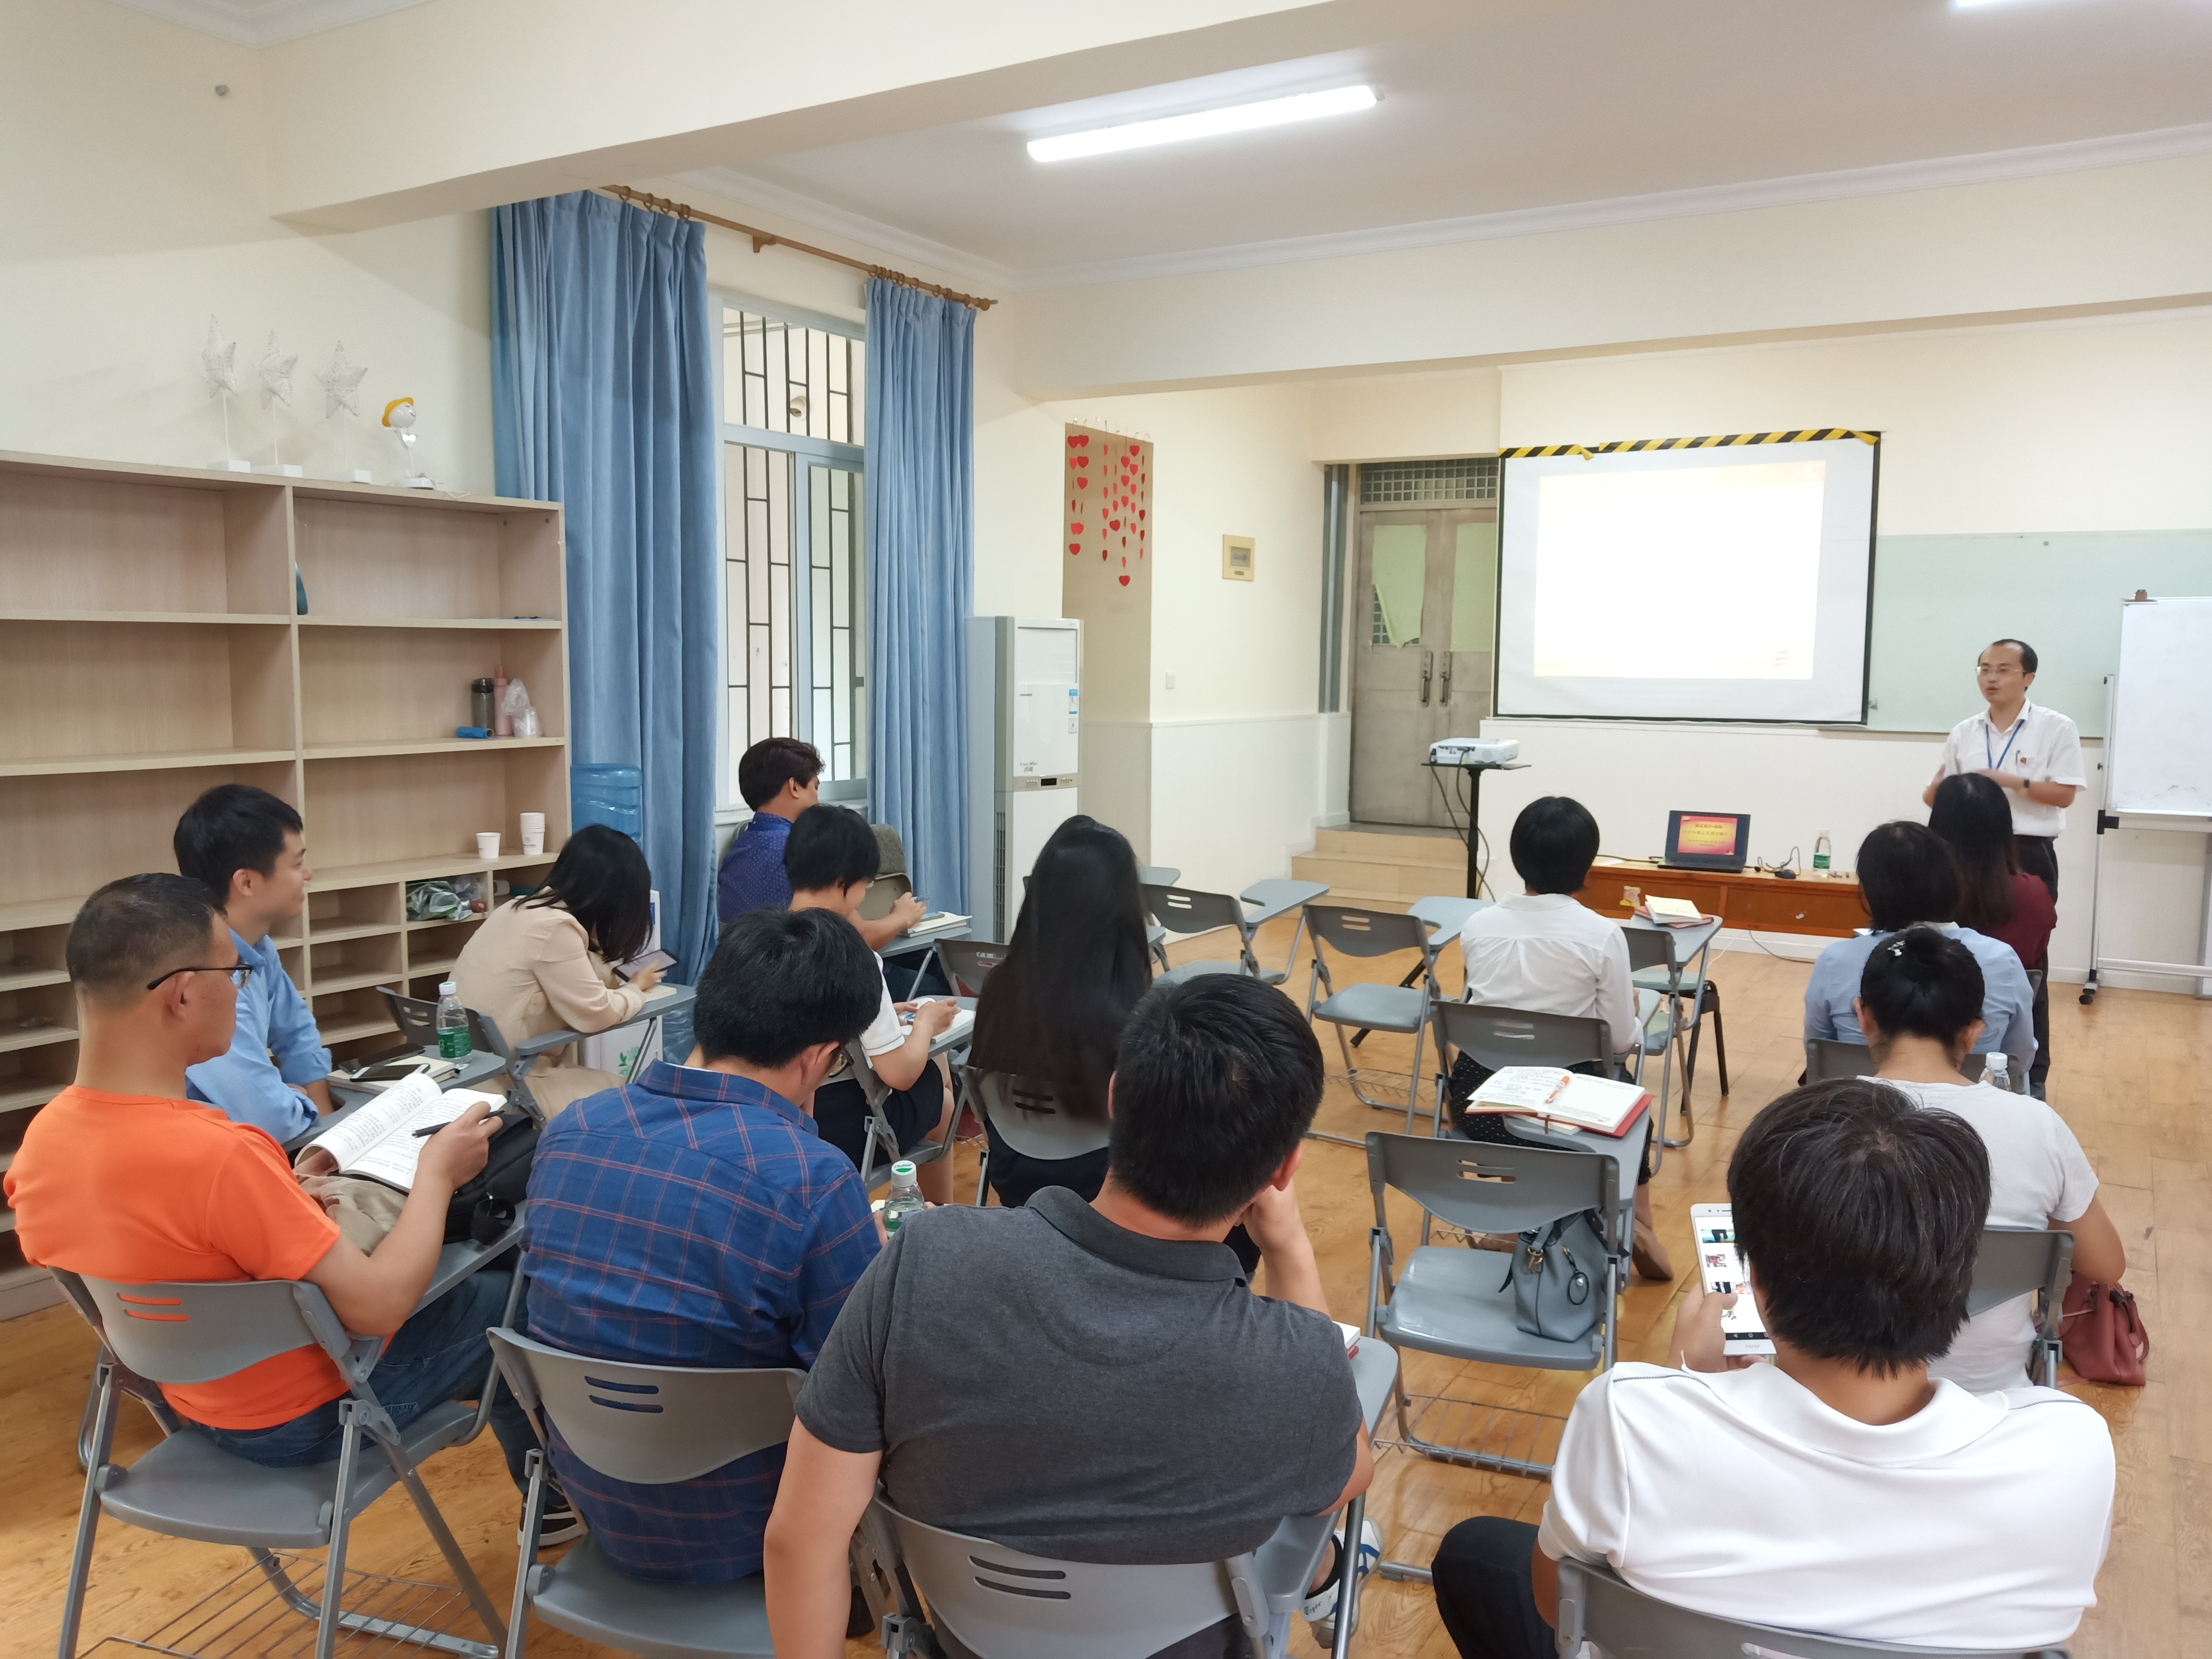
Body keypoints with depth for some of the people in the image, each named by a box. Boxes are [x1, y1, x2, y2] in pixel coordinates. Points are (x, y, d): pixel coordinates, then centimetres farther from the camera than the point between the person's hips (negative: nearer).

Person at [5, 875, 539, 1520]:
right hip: (304, 1414, -8)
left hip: (192, 1399, 8)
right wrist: (437, 1173, -16)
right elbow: (379, 1309, -30)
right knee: (507, 1302, 14)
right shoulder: (217, 1153, -37)